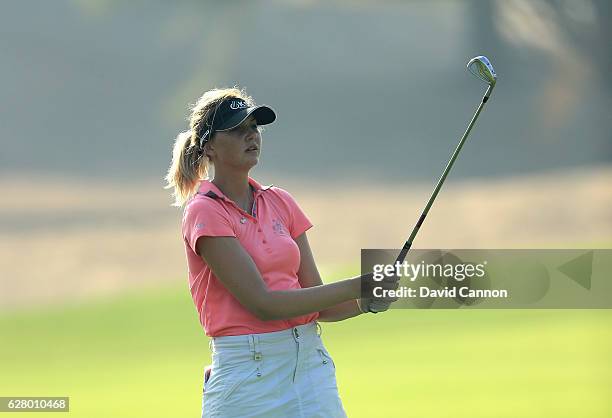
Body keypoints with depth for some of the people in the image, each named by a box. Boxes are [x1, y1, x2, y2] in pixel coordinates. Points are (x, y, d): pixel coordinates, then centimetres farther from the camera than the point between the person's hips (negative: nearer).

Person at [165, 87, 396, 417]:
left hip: (311, 362, 5)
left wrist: (366, 303, -10)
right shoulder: (203, 212, -7)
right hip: (247, 372, -5)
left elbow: (318, 304, 11)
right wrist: (356, 286, -17)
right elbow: (263, 303, -16)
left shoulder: (280, 202, 13)